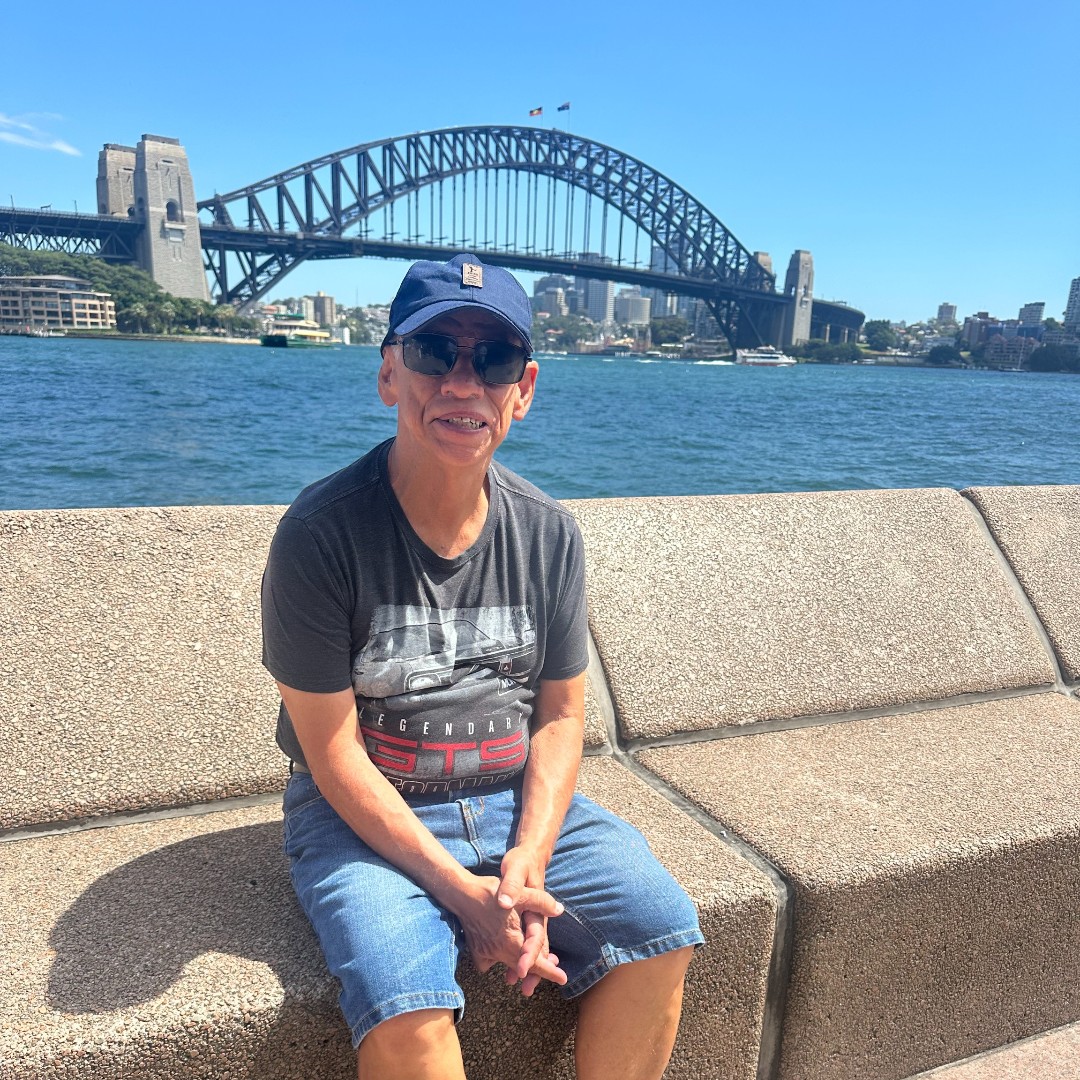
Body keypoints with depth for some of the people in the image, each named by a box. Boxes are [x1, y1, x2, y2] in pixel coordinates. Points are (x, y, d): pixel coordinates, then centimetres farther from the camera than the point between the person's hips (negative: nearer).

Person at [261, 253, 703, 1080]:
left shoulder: (549, 534, -2)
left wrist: (525, 869, -12)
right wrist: (465, 892, -18)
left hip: (520, 801, 4)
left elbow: (560, 715, 2)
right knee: (406, 1001, -27)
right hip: (366, 817, -3)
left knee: (663, 928, -13)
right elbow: (334, 754, -14)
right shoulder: (321, 533, -15)